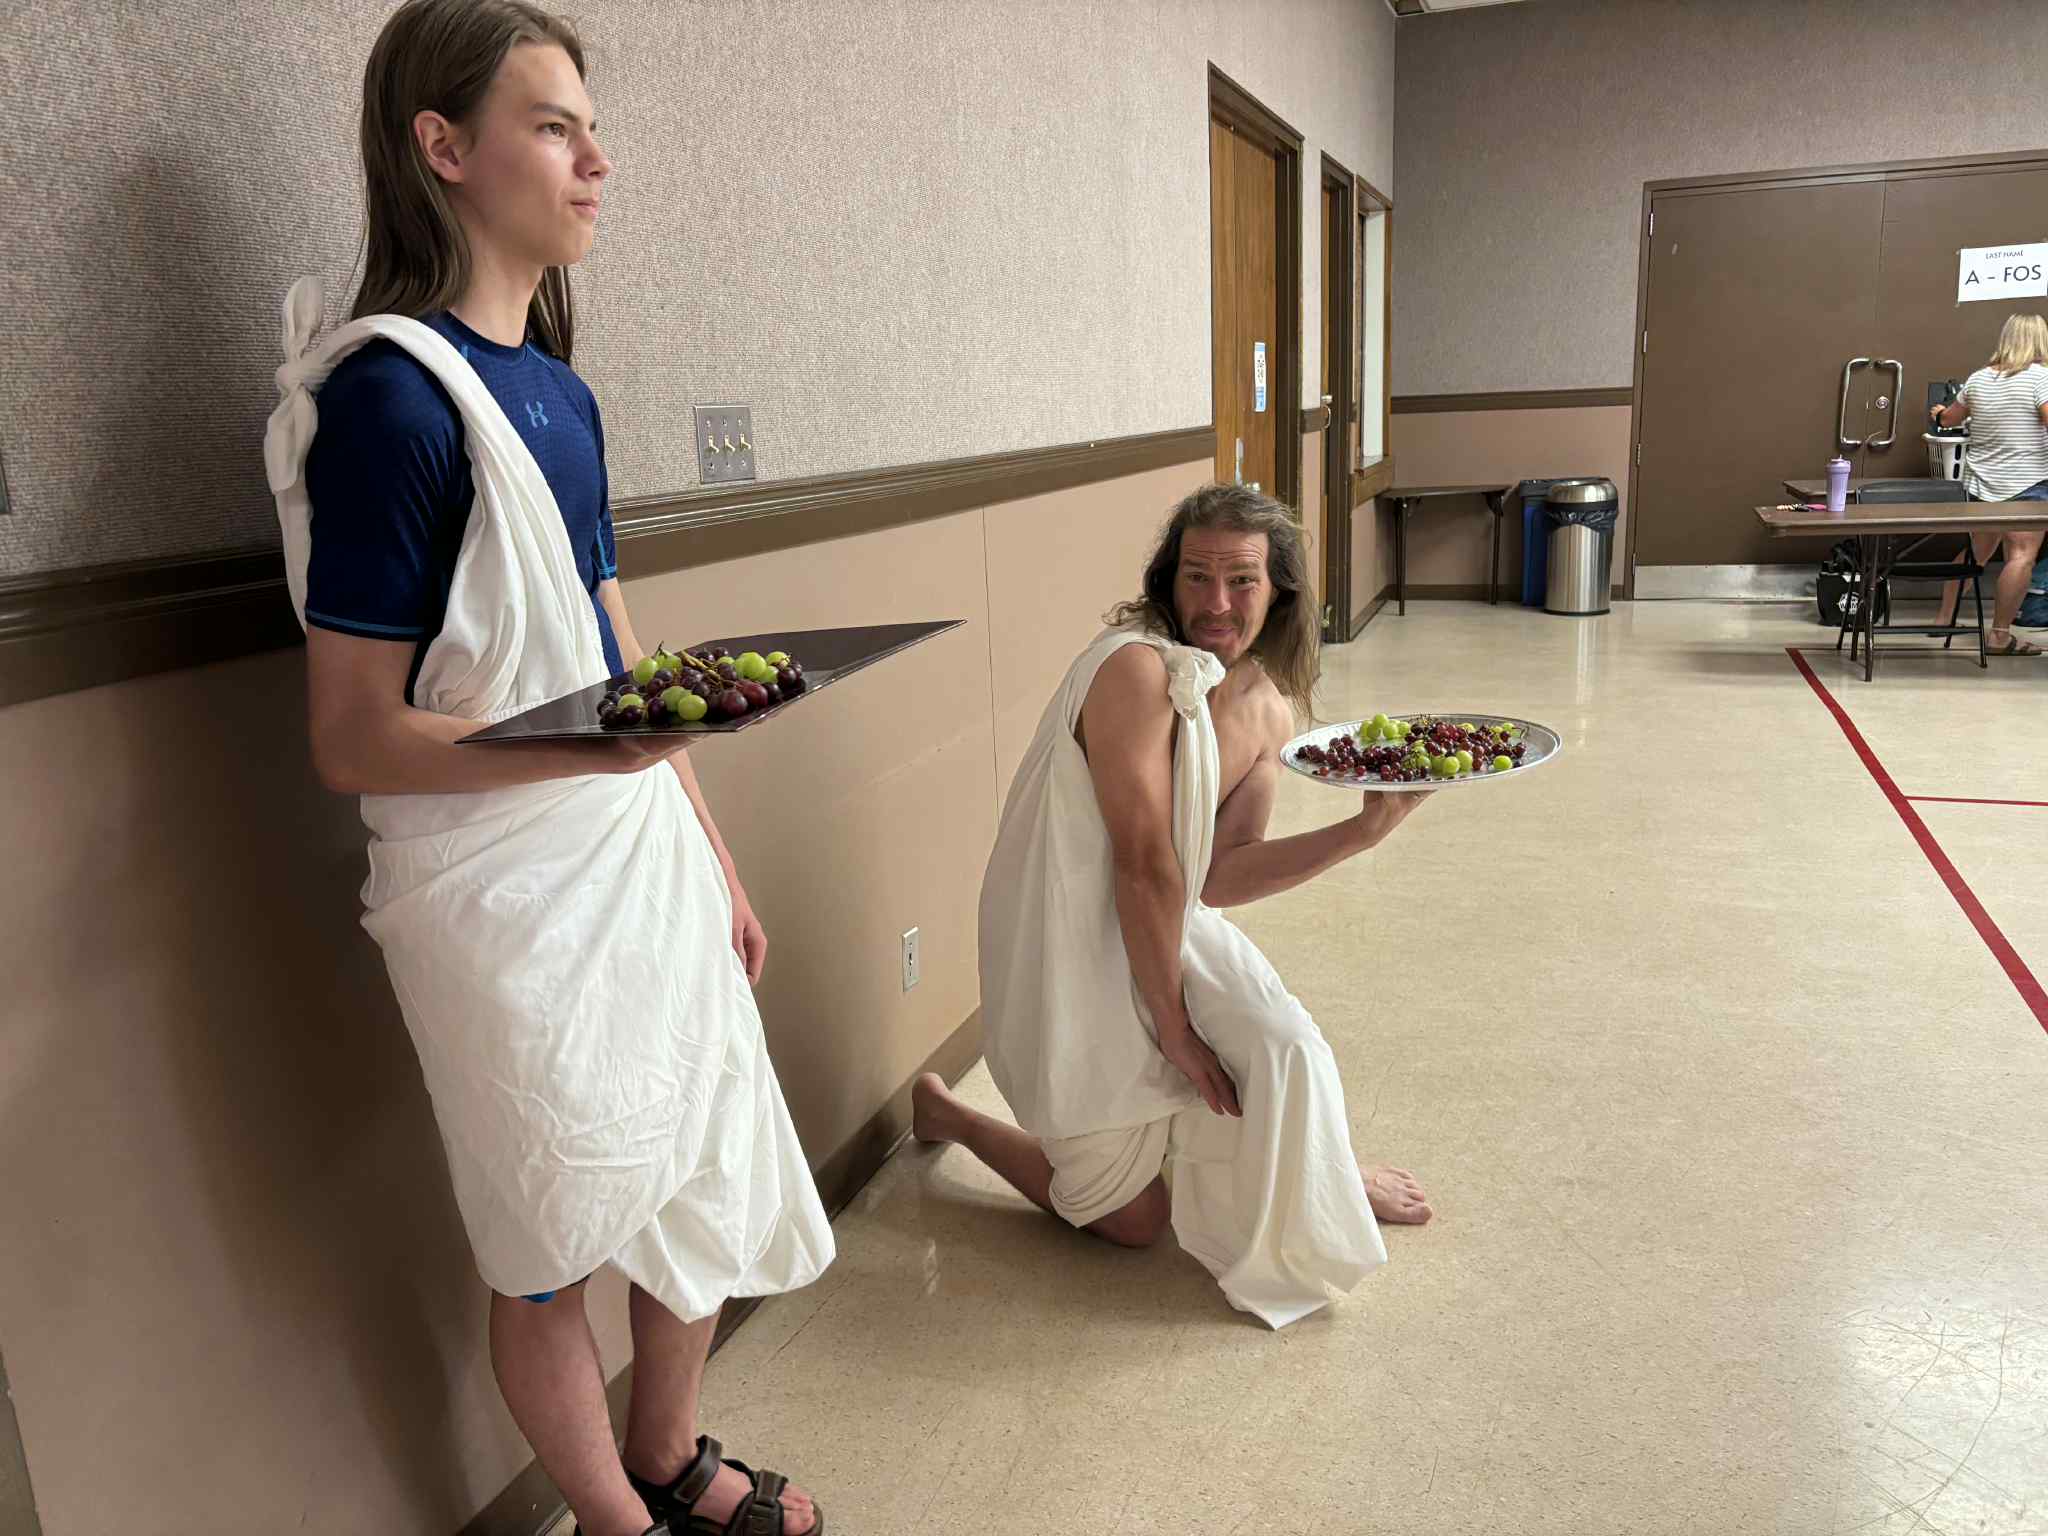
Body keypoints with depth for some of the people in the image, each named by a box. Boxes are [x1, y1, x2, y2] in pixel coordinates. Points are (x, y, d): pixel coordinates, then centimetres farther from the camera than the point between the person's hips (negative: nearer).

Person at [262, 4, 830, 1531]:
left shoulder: (561, 391, 9)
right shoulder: (391, 393, -16)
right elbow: (355, 741, -16)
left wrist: (716, 859, 16)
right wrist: (594, 748, -31)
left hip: (646, 850, 8)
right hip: (506, 888, -8)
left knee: (706, 1185, 19)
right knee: (551, 1247, 12)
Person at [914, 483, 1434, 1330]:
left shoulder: (1271, 711, -1)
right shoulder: (1139, 667, -27)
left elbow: (1214, 877, -7)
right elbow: (1145, 863, -26)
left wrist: (1363, 829, -16)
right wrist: (1175, 1026, -20)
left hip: (1172, 931, 7)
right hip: (1072, 949, -7)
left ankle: (1314, 1178, 26)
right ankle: (945, 1113, 29)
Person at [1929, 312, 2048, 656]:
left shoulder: (1978, 379, 7)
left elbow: (1950, 420, 21)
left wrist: (1940, 413, 43)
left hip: (1980, 482, 6)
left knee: (1974, 551, 17)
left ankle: (1944, 618, 24)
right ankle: (2000, 635, -8)